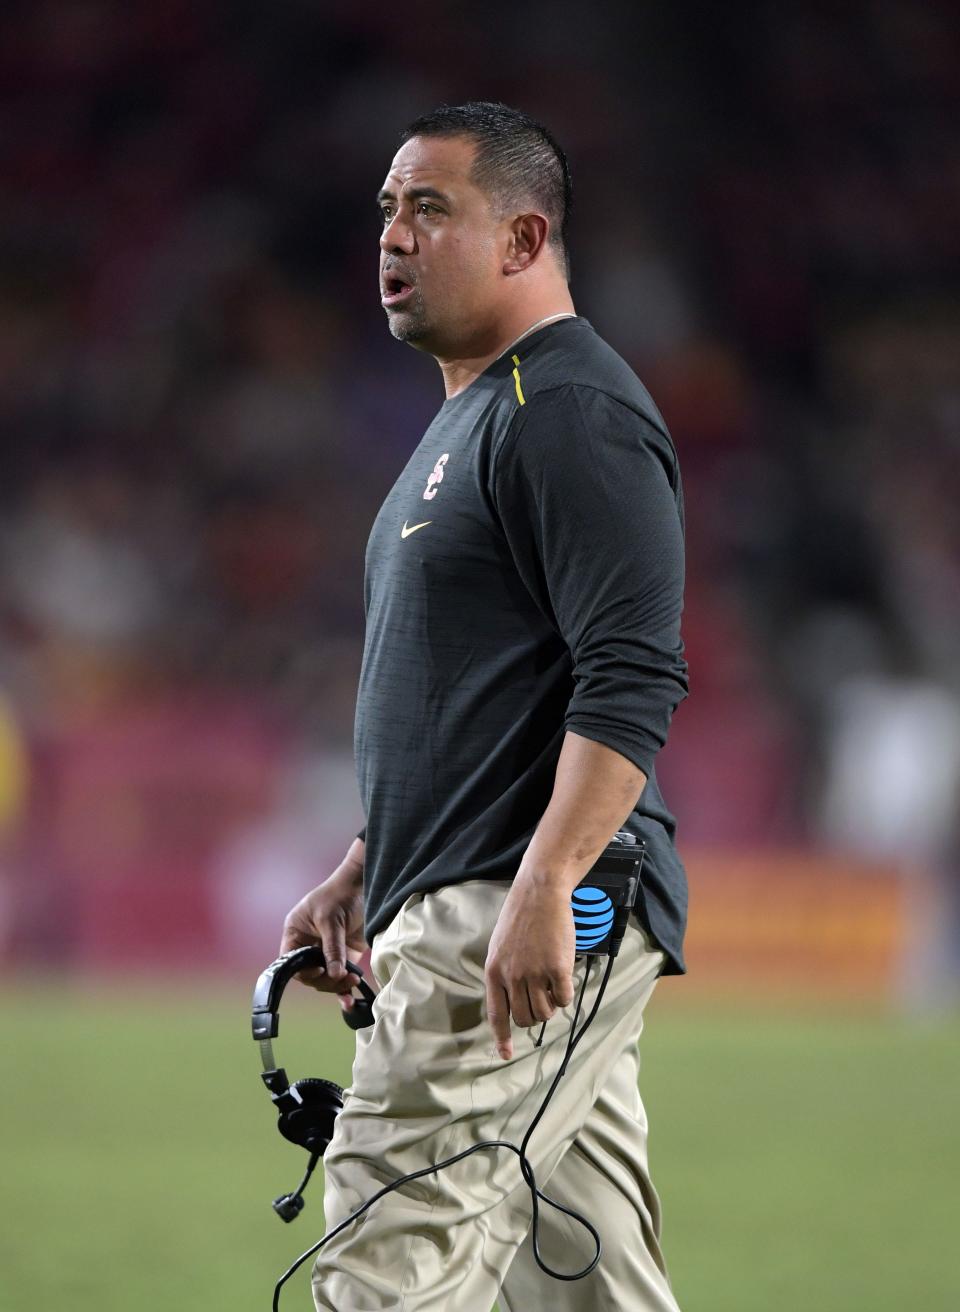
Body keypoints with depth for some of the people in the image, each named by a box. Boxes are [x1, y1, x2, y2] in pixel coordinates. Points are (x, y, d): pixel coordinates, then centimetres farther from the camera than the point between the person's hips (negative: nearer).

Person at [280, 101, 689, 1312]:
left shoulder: (570, 413, -11)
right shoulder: (468, 416, 22)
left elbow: (633, 680, -21)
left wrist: (541, 890, -28)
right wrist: (362, 872, 24)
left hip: (531, 922, -11)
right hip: (458, 911, 11)